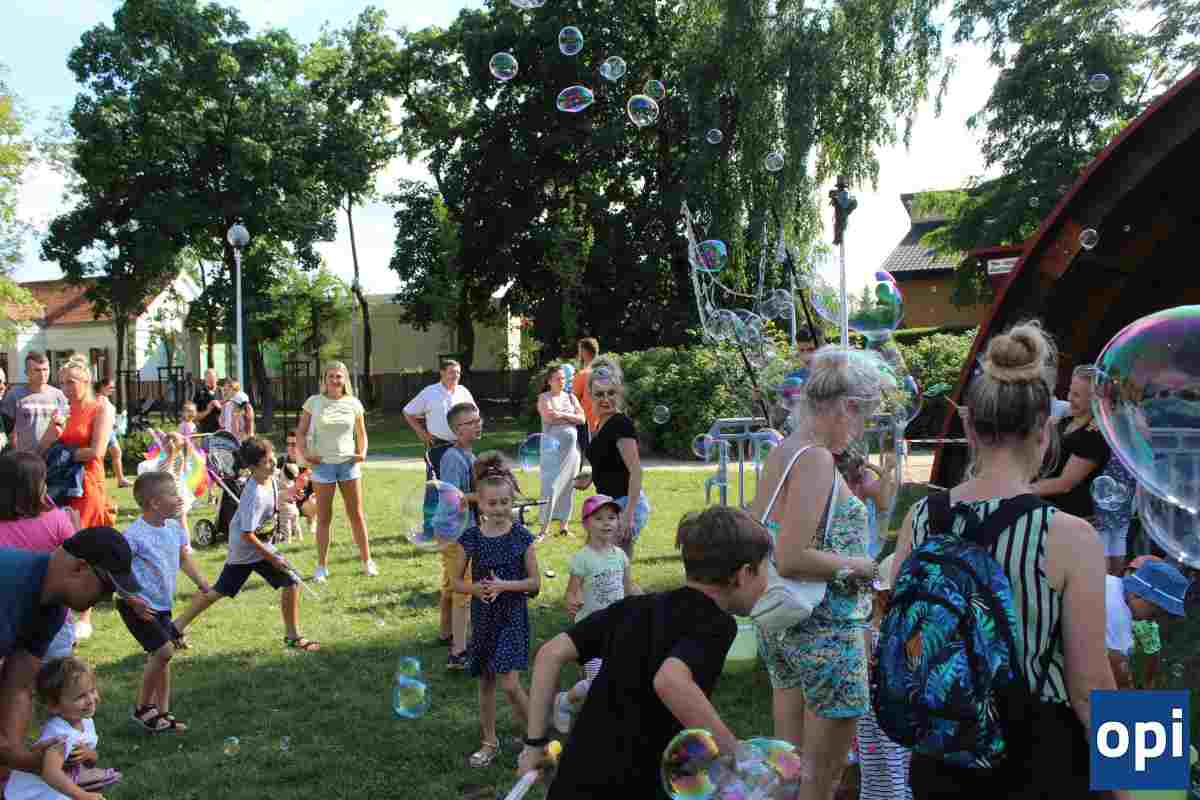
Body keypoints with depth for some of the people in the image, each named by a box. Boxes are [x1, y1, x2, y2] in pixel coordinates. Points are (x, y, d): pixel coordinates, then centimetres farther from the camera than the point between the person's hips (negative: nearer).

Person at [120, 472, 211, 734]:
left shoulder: (175, 527, 2)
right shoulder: (135, 535, -21)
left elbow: (184, 557, 18)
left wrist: (203, 585, 13)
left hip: (162, 605, 8)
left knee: (161, 655, 10)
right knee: (163, 650, -14)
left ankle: (162, 713, 20)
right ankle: (142, 708, 4)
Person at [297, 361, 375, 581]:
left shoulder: (353, 403, 1)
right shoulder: (314, 402, -3)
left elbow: (361, 433, 12)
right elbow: (300, 432, 4)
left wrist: (362, 452, -4)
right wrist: (305, 454, -10)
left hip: (349, 463, 1)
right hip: (322, 464, -1)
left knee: (356, 514, 7)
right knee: (324, 517, 6)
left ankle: (367, 561, 17)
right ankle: (322, 566, 15)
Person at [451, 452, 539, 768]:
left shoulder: (521, 536, -8)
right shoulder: (471, 537, -4)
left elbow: (535, 582, -4)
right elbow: (457, 581, 3)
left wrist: (505, 585, -20)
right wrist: (475, 588, -17)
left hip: (513, 616, -3)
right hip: (483, 616, 3)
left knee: (509, 683, -10)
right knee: (486, 683, 14)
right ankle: (490, 742, 31)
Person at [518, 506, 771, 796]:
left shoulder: (634, 607, 9)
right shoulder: (716, 623, -10)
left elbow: (551, 654, 5)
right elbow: (670, 681, -30)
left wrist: (535, 743, 9)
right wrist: (738, 758, -21)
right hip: (632, 786, -6)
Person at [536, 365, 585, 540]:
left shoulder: (571, 397, 13)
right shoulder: (544, 397, 2)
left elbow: (582, 419, 1)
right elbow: (549, 417, -15)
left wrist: (562, 415, -11)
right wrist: (571, 417, -7)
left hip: (571, 446, 4)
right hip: (553, 446, -4)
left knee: (568, 486, 6)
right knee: (550, 486, -9)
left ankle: (563, 525, 15)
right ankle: (544, 528, -6)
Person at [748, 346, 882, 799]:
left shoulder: (780, 452, 6)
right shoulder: (817, 460, -20)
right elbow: (791, 559, -25)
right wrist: (857, 565, -11)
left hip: (779, 622, 9)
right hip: (825, 629, -9)